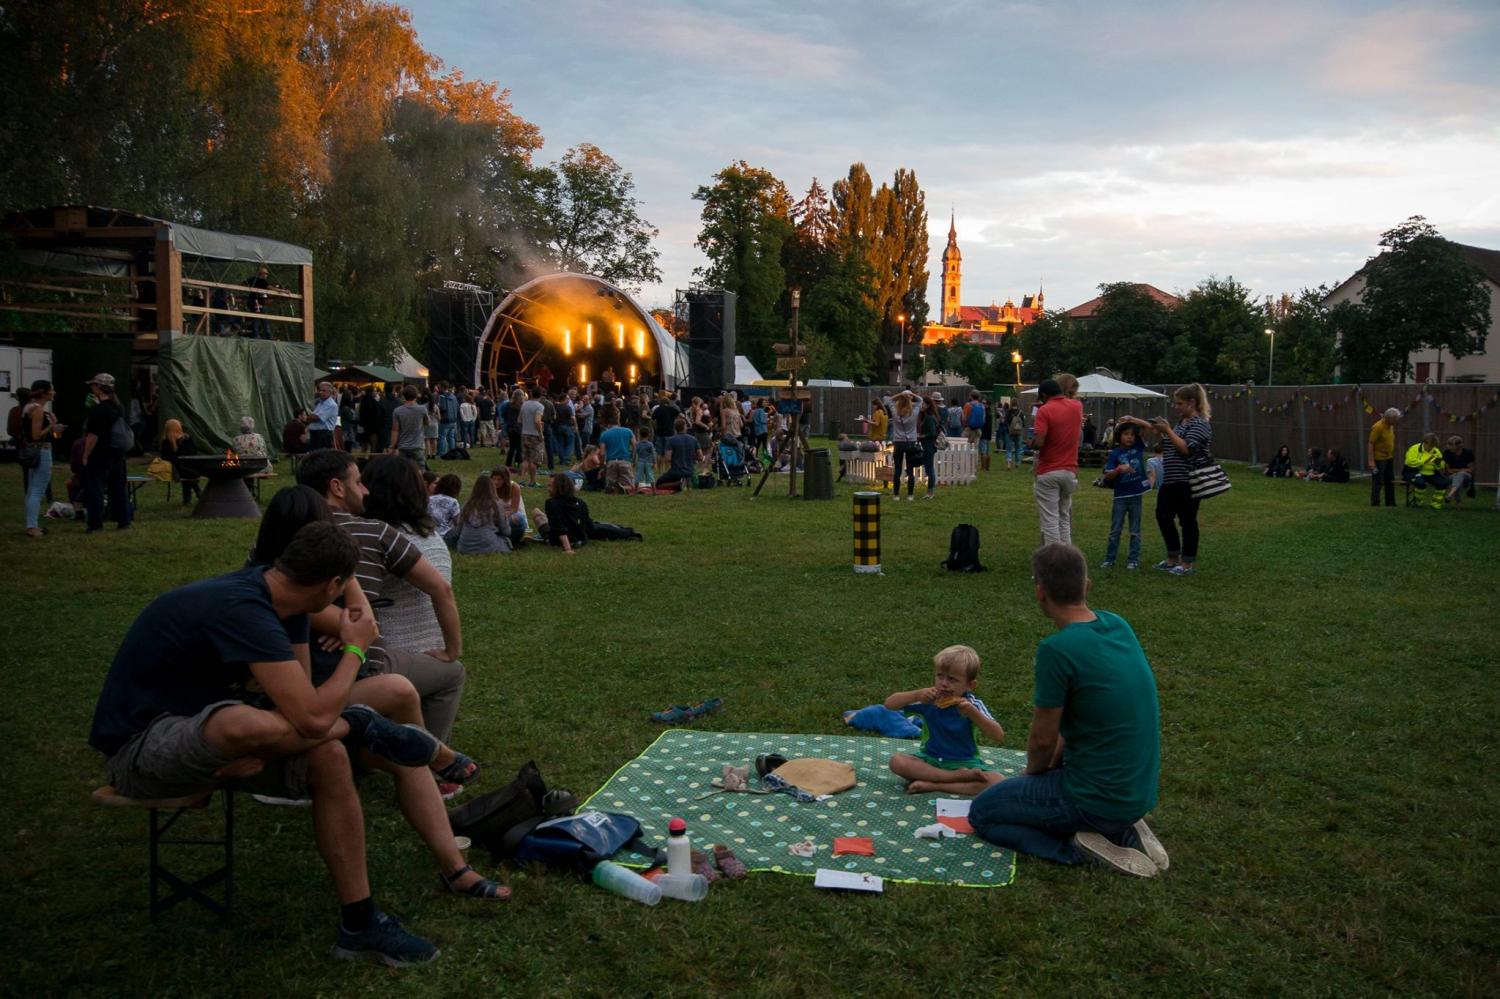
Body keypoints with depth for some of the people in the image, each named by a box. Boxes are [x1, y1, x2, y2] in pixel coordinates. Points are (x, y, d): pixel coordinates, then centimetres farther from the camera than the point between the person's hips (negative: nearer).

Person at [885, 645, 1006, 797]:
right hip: (930, 760, 2)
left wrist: (972, 713, -33)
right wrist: (916, 695, -24)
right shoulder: (928, 700, -7)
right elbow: (889, 704, -8)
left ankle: (932, 785, -26)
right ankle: (959, 777, -24)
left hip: (964, 763, -1)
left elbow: (999, 737, -20)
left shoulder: (972, 705, -11)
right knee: (896, 760, -26)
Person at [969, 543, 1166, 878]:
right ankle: (1123, 830, 13)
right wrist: (1051, 763, 13)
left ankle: (1077, 846, -4)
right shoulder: (1118, 625, 0)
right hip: (1141, 790, 8)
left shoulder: (1057, 649, -25)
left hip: (1101, 799, -8)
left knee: (981, 813, 12)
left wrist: (1033, 771, 8)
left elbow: (1043, 739, -13)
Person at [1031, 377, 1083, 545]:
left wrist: (1031, 442, 1)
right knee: (1064, 518, 15)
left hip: (1048, 473, -5)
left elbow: (1038, 443, -21)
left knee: (1050, 520, -2)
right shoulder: (1077, 406, 6)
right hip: (1069, 471, 5)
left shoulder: (1044, 411, -12)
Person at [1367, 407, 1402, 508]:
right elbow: (1371, 444, -19)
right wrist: (1371, 461, -23)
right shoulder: (1378, 427, -19)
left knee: (1390, 481, 13)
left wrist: (1392, 455, 18)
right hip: (1379, 459, -9)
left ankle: (1390, 502, 21)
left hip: (1389, 458, 9)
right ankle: (1375, 503, 5)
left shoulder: (1391, 426, 7)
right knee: (1377, 481, -2)